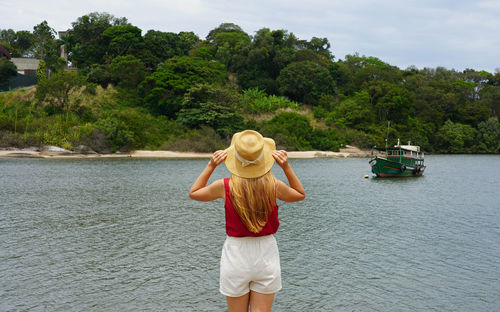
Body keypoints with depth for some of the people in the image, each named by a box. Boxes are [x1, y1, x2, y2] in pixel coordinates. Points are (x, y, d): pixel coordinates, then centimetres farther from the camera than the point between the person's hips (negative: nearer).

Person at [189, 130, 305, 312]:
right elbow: (300, 195, 11)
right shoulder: (273, 185, -11)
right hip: (266, 254, 1)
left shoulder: (225, 187, -12)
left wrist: (211, 166, 2)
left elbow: (193, 193, 8)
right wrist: (286, 167, 2)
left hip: (236, 255, -1)